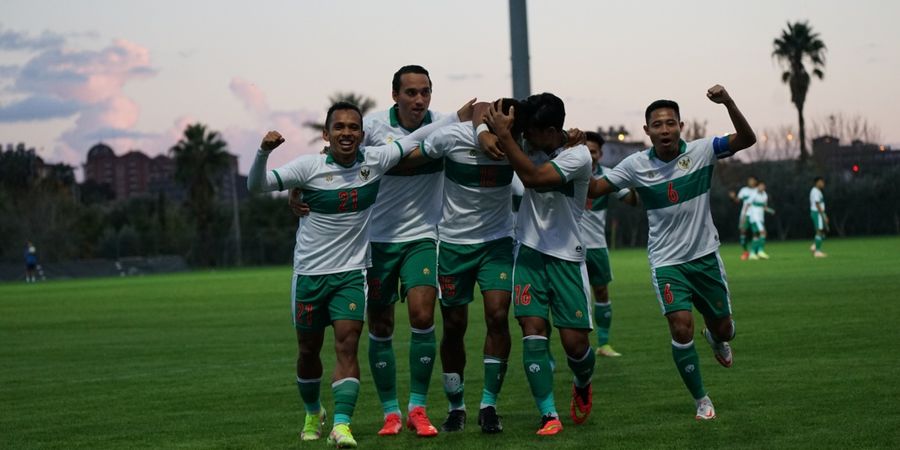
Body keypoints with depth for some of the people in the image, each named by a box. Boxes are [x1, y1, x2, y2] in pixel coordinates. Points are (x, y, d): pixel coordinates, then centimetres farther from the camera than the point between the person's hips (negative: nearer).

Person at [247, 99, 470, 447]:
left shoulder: (374, 161, -5)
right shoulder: (309, 167, -12)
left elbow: (416, 139, 8)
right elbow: (256, 186, -14)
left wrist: (460, 116, 7)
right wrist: (264, 152, -32)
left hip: (352, 272, 1)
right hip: (309, 273, -1)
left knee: (347, 345, -16)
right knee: (308, 350, 12)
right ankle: (313, 413, 38)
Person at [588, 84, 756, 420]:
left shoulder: (701, 151, -9)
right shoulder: (636, 166, -8)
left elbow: (747, 139, -19)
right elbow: (593, 189, -3)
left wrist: (728, 103, -35)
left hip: (705, 256, 1)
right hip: (666, 261, -1)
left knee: (723, 327, 12)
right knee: (681, 329, -17)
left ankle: (716, 340, 54)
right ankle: (701, 401, 2)